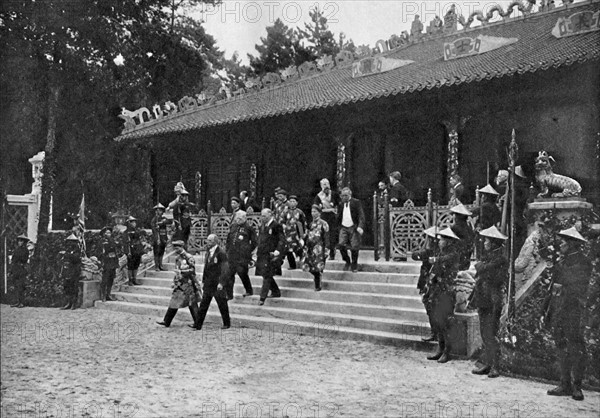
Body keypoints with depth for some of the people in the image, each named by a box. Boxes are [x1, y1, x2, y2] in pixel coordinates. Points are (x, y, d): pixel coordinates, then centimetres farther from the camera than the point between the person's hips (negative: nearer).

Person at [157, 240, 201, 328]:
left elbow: (192, 270, -17)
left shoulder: (189, 257, -13)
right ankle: (166, 322, 12)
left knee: (192, 304, 0)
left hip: (188, 283, -7)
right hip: (179, 284, 8)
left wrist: (181, 271, -23)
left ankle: (198, 323, 9)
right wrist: (174, 282, 19)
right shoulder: (178, 258, 11)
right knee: (174, 303, 8)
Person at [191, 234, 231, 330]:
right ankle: (197, 325, 8)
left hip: (218, 284, -7)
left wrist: (221, 283, -20)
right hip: (208, 284, 7)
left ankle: (227, 324, 17)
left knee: (222, 304, 4)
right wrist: (203, 281, 15)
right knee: (203, 305, 6)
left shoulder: (221, 253, -13)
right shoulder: (208, 252, 12)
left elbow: (225, 269, -16)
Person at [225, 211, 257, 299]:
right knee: (229, 274, 1)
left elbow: (254, 242, 4)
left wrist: (248, 251, 3)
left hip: (242, 256, -5)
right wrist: (228, 250, 16)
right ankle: (229, 294, 7)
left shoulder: (248, 228, -2)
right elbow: (228, 239, 22)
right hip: (232, 255, 5)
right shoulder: (233, 227, 14)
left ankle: (249, 291, 21)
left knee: (242, 273, -1)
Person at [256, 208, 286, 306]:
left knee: (267, 276, -7)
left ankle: (262, 298, -5)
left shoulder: (276, 226, -10)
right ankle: (276, 292, 31)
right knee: (267, 276, 14)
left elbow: (282, 240, -12)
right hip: (262, 254, 8)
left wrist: (277, 251, -19)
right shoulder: (262, 226, 14)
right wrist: (257, 250, 15)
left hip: (270, 255, -8)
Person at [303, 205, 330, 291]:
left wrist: (326, 250, -11)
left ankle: (317, 286, 4)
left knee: (318, 268, -7)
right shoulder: (311, 224, 14)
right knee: (308, 267, -1)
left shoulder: (323, 224, -4)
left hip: (319, 248, -6)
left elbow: (326, 238, -6)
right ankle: (319, 275, 23)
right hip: (310, 249, 6)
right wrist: (306, 249, 15)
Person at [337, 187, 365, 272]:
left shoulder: (356, 202, -2)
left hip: (353, 228, -4)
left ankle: (354, 265, 17)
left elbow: (361, 215, -11)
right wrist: (340, 226, 11)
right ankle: (347, 262, 10)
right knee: (341, 244, -12)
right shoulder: (341, 204, 12)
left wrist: (360, 226, -23)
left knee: (354, 247, -3)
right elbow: (339, 217, 22)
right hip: (343, 228, 4)